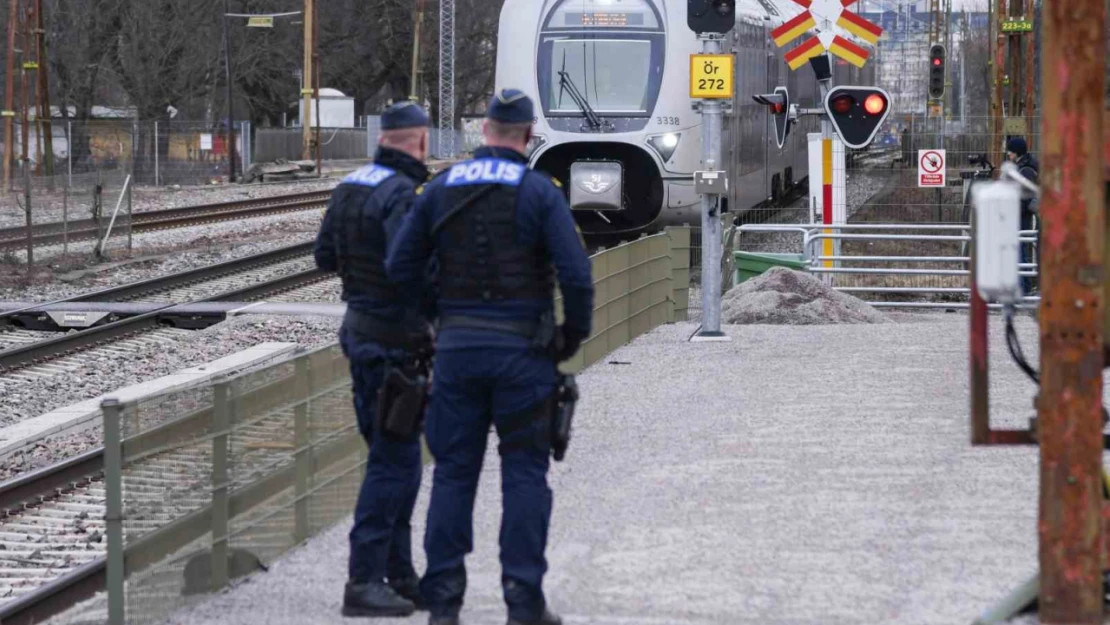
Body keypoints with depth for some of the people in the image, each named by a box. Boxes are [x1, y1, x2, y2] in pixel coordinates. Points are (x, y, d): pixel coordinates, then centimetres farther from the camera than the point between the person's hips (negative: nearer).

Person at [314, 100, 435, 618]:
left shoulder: (350, 187, 8)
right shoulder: (402, 196, -19)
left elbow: (326, 257, 16)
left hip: (360, 335, 9)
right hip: (395, 345, -9)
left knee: (393, 459, 16)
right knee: (393, 464, -5)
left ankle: (399, 574, 21)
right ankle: (363, 582, -5)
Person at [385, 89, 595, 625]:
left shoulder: (440, 189, 5)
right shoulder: (539, 192, -6)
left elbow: (399, 269, 5)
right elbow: (576, 274, -14)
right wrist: (574, 335, 1)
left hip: (457, 348, 3)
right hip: (522, 351, -3)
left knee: (453, 471, 9)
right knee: (524, 472, 4)